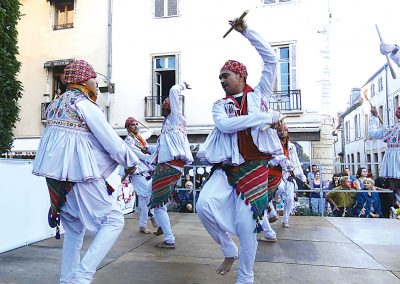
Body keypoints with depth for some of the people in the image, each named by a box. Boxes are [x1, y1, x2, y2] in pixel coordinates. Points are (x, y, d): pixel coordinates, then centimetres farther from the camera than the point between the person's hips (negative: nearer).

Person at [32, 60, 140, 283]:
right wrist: (131, 162, 2)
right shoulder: (84, 104, -8)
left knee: (74, 229, 18)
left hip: (55, 175, 9)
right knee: (113, 220, -2)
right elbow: (111, 140, -10)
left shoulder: (55, 105, 17)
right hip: (79, 174, -9)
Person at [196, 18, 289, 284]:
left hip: (258, 166, -2)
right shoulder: (220, 105, 13)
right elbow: (225, 125, -10)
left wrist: (245, 31, 2)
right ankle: (230, 249, 10)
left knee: (245, 223, -5)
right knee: (204, 205, -18)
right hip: (228, 167, 2)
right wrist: (266, 117, -15)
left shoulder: (259, 94, 12)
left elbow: (270, 57, 4)